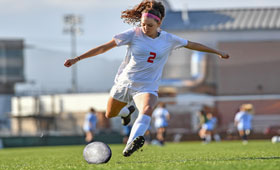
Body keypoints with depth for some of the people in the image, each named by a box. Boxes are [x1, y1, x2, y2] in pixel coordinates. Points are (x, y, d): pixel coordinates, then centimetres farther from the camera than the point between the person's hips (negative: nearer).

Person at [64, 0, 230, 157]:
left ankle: (132, 143, -55)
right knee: (110, 114, 17)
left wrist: (217, 52, 20)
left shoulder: (168, 40, -3)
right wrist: (77, 59, -12)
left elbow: (191, 44, 13)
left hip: (147, 86, -1)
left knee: (147, 109, -33)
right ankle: (127, 112, 54)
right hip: (124, 82, 1)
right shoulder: (134, 34, -10)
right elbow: (105, 47, -9)